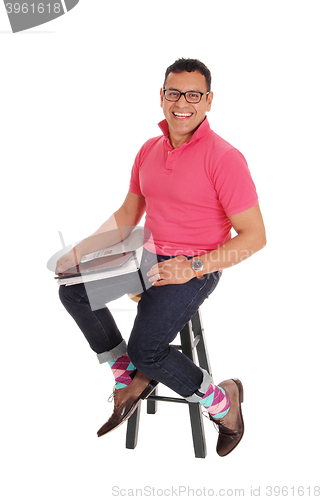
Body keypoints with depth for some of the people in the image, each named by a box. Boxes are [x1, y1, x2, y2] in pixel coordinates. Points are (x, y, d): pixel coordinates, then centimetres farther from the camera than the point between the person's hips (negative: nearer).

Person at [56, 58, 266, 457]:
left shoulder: (223, 158, -16)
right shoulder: (149, 151, 6)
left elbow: (254, 237, -17)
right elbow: (127, 216, 16)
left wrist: (192, 267, -22)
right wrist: (80, 251, 4)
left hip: (197, 268, -7)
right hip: (151, 257, 8)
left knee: (146, 350, -23)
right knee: (74, 290, -4)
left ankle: (222, 400, 3)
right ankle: (130, 378, 5)